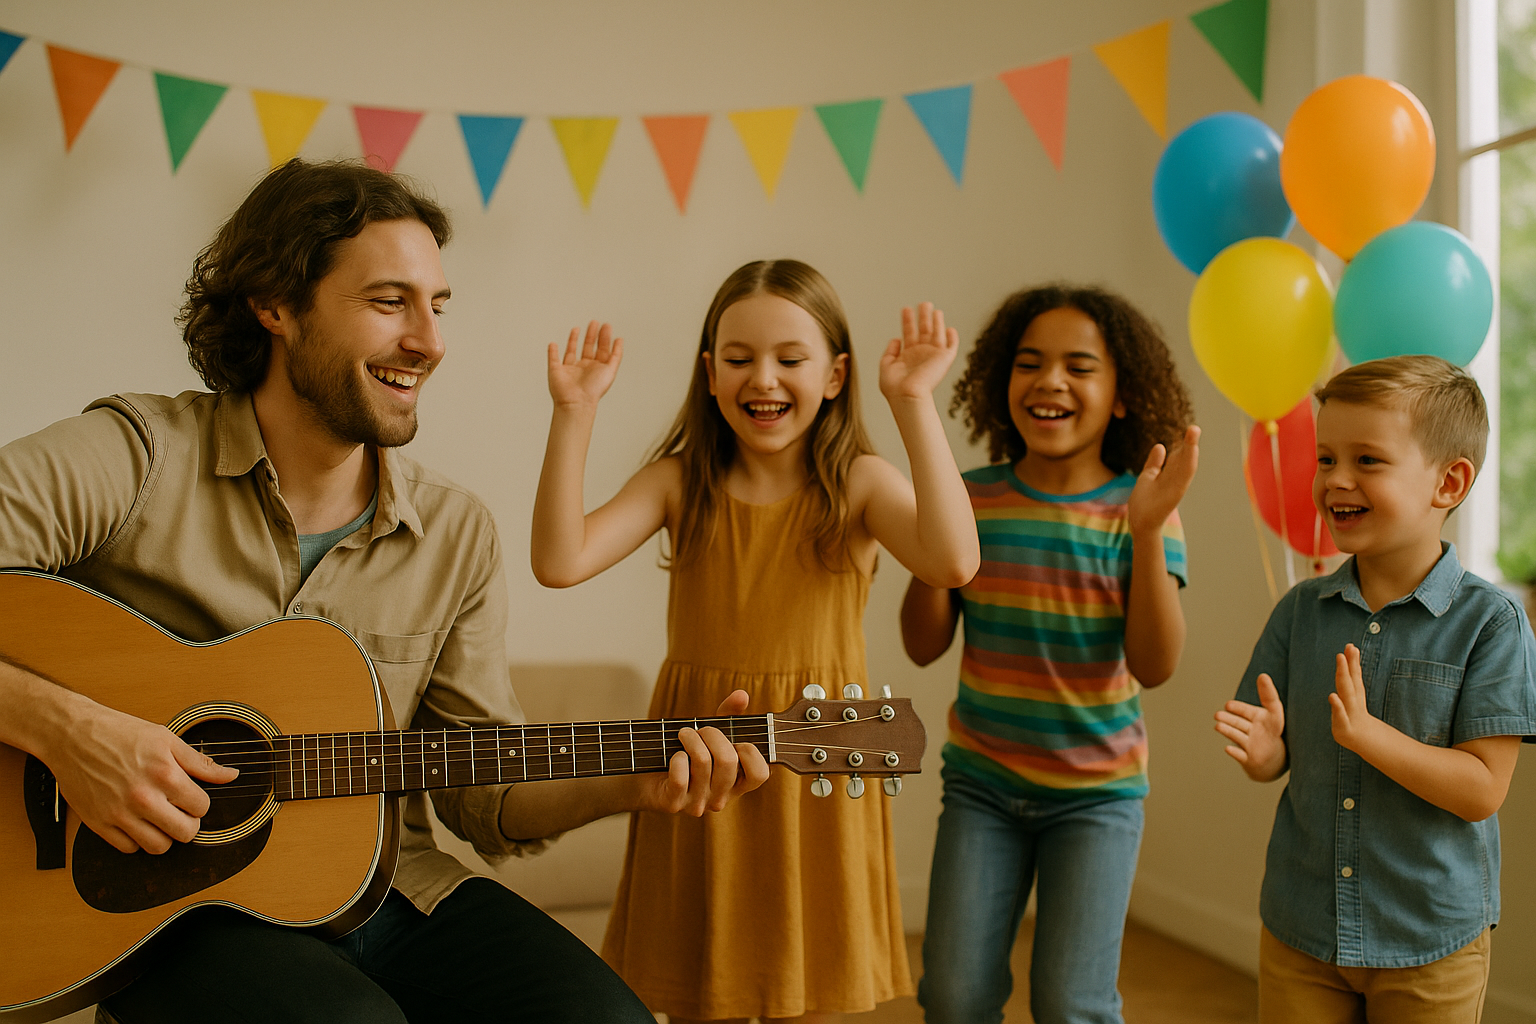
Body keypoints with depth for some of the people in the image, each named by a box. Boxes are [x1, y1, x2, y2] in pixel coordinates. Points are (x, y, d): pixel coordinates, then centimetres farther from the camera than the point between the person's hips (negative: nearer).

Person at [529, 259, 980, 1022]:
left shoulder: (859, 482, -5)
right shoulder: (680, 482, -1)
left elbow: (953, 561, -25)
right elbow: (559, 562, -14)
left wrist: (915, 403, -28)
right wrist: (574, 414, -20)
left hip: (814, 771, -1)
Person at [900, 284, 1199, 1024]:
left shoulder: (1137, 511, -9)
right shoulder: (973, 499, -4)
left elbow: (1154, 665, -16)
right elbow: (925, 645, -3)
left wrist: (1148, 531, -27)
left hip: (1096, 790, -2)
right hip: (982, 780, 2)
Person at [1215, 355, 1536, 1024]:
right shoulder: (1301, 611, 0)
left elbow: (1482, 789, -15)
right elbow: (1275, 760, 4)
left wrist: (1365, 732, -27)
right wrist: (1264, 749, -19)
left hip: (1430, 942, -3)